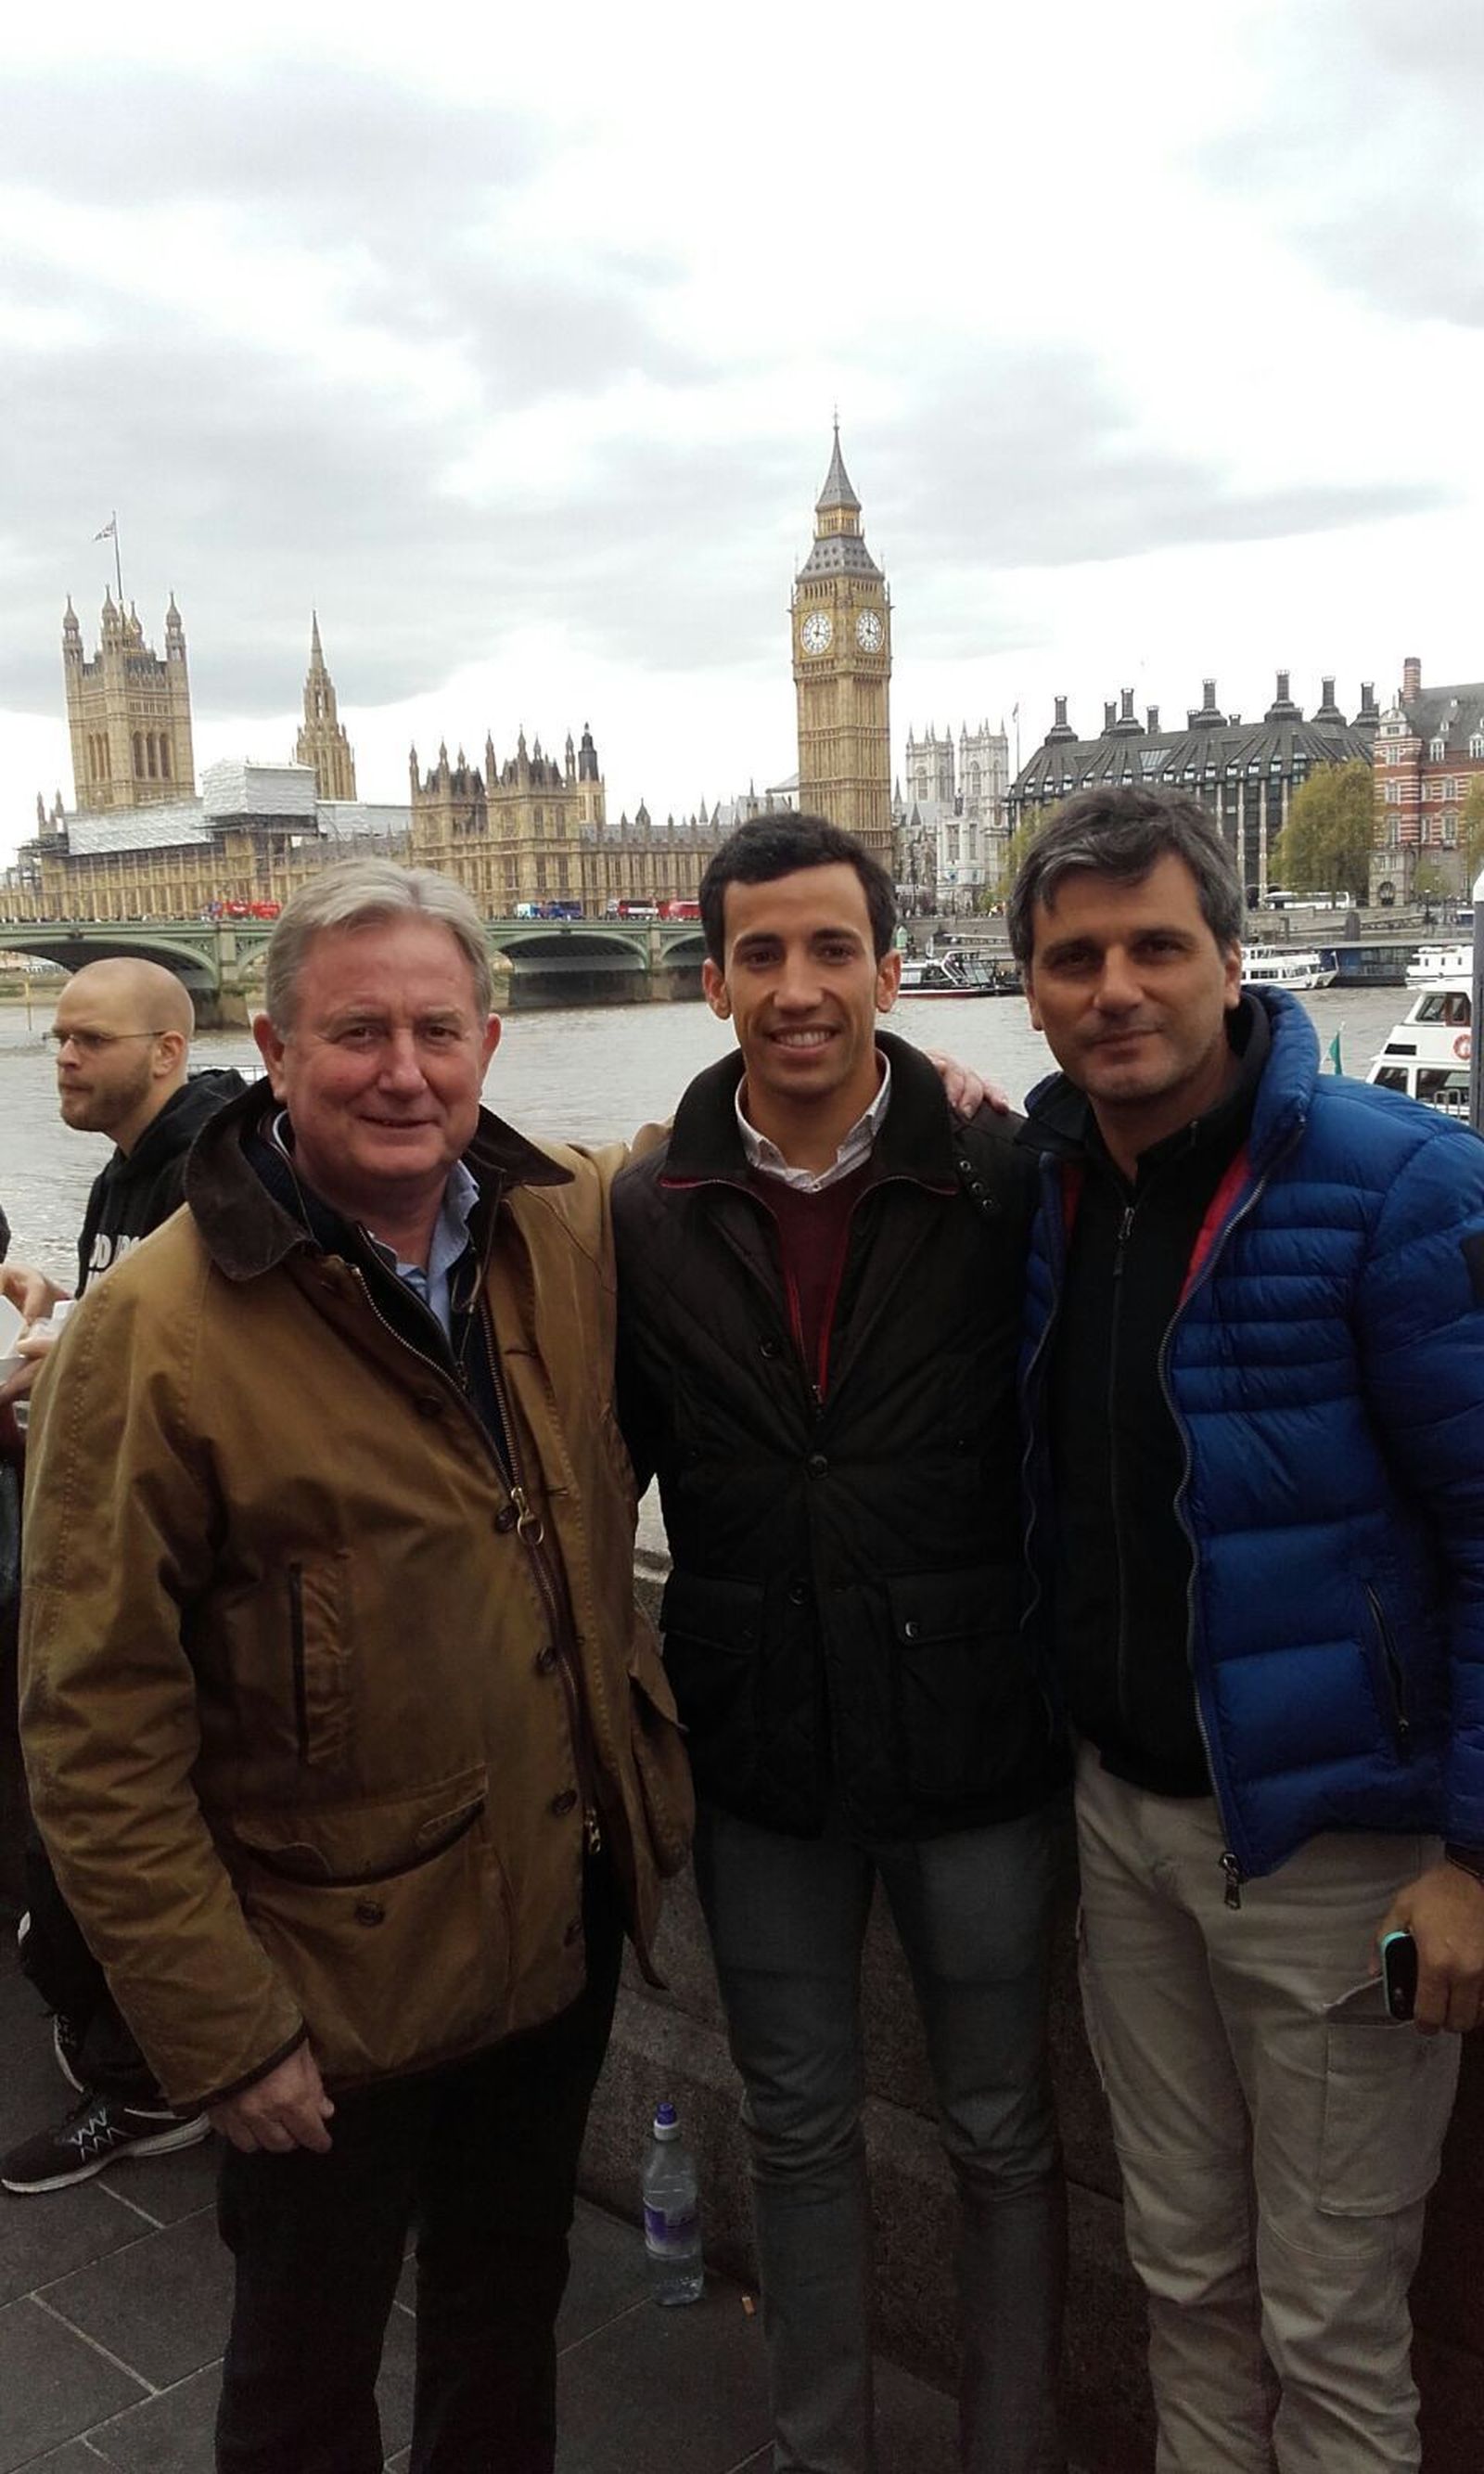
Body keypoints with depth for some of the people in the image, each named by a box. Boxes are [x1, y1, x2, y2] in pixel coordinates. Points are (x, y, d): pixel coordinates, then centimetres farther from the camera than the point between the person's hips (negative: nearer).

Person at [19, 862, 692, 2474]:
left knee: (511, 2311, 28)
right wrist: (218, 2027, -16)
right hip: (336, 1989, -4)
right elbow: (97, 1730, -18)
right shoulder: (161, 1324, -20)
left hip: (568, 1924, 5)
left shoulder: (571, 1232, -5)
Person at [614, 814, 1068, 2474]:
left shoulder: (1002, 1184, -11)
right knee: (798, 2130, 20)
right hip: (758, 1761, 2)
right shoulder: (649, 1215, -4)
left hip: (973, 1752, -2)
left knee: (1001, 2133, 17)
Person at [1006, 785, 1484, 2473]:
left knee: (1330, 2331, 12)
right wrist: (1092, 1755, 4)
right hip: (1126, 1810, 5)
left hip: (1333, 1837, -5)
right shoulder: (1047, 1183, 2)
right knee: (1184, 2277, 21)